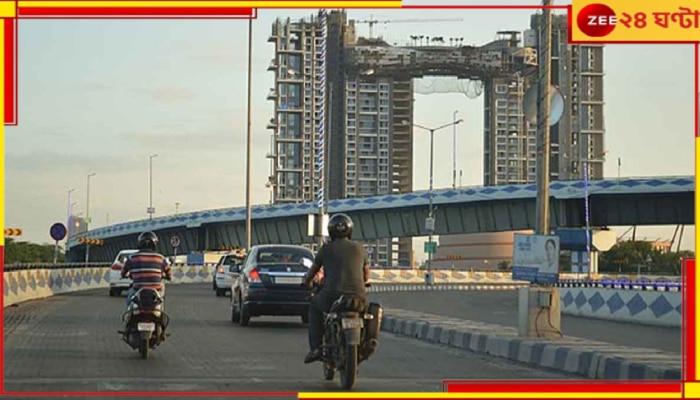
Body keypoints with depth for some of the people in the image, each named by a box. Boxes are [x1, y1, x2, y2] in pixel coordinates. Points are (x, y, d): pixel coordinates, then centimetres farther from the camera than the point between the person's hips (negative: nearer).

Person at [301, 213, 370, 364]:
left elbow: (312, 271, 19)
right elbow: (366, 276, 21)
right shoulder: (359, 249, 12)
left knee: (314, 306, 29)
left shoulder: (326, 249, 6)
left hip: (333, 296, -2)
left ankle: (316, 347, 15)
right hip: (358, 297, 2)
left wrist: (307, 282, 42)